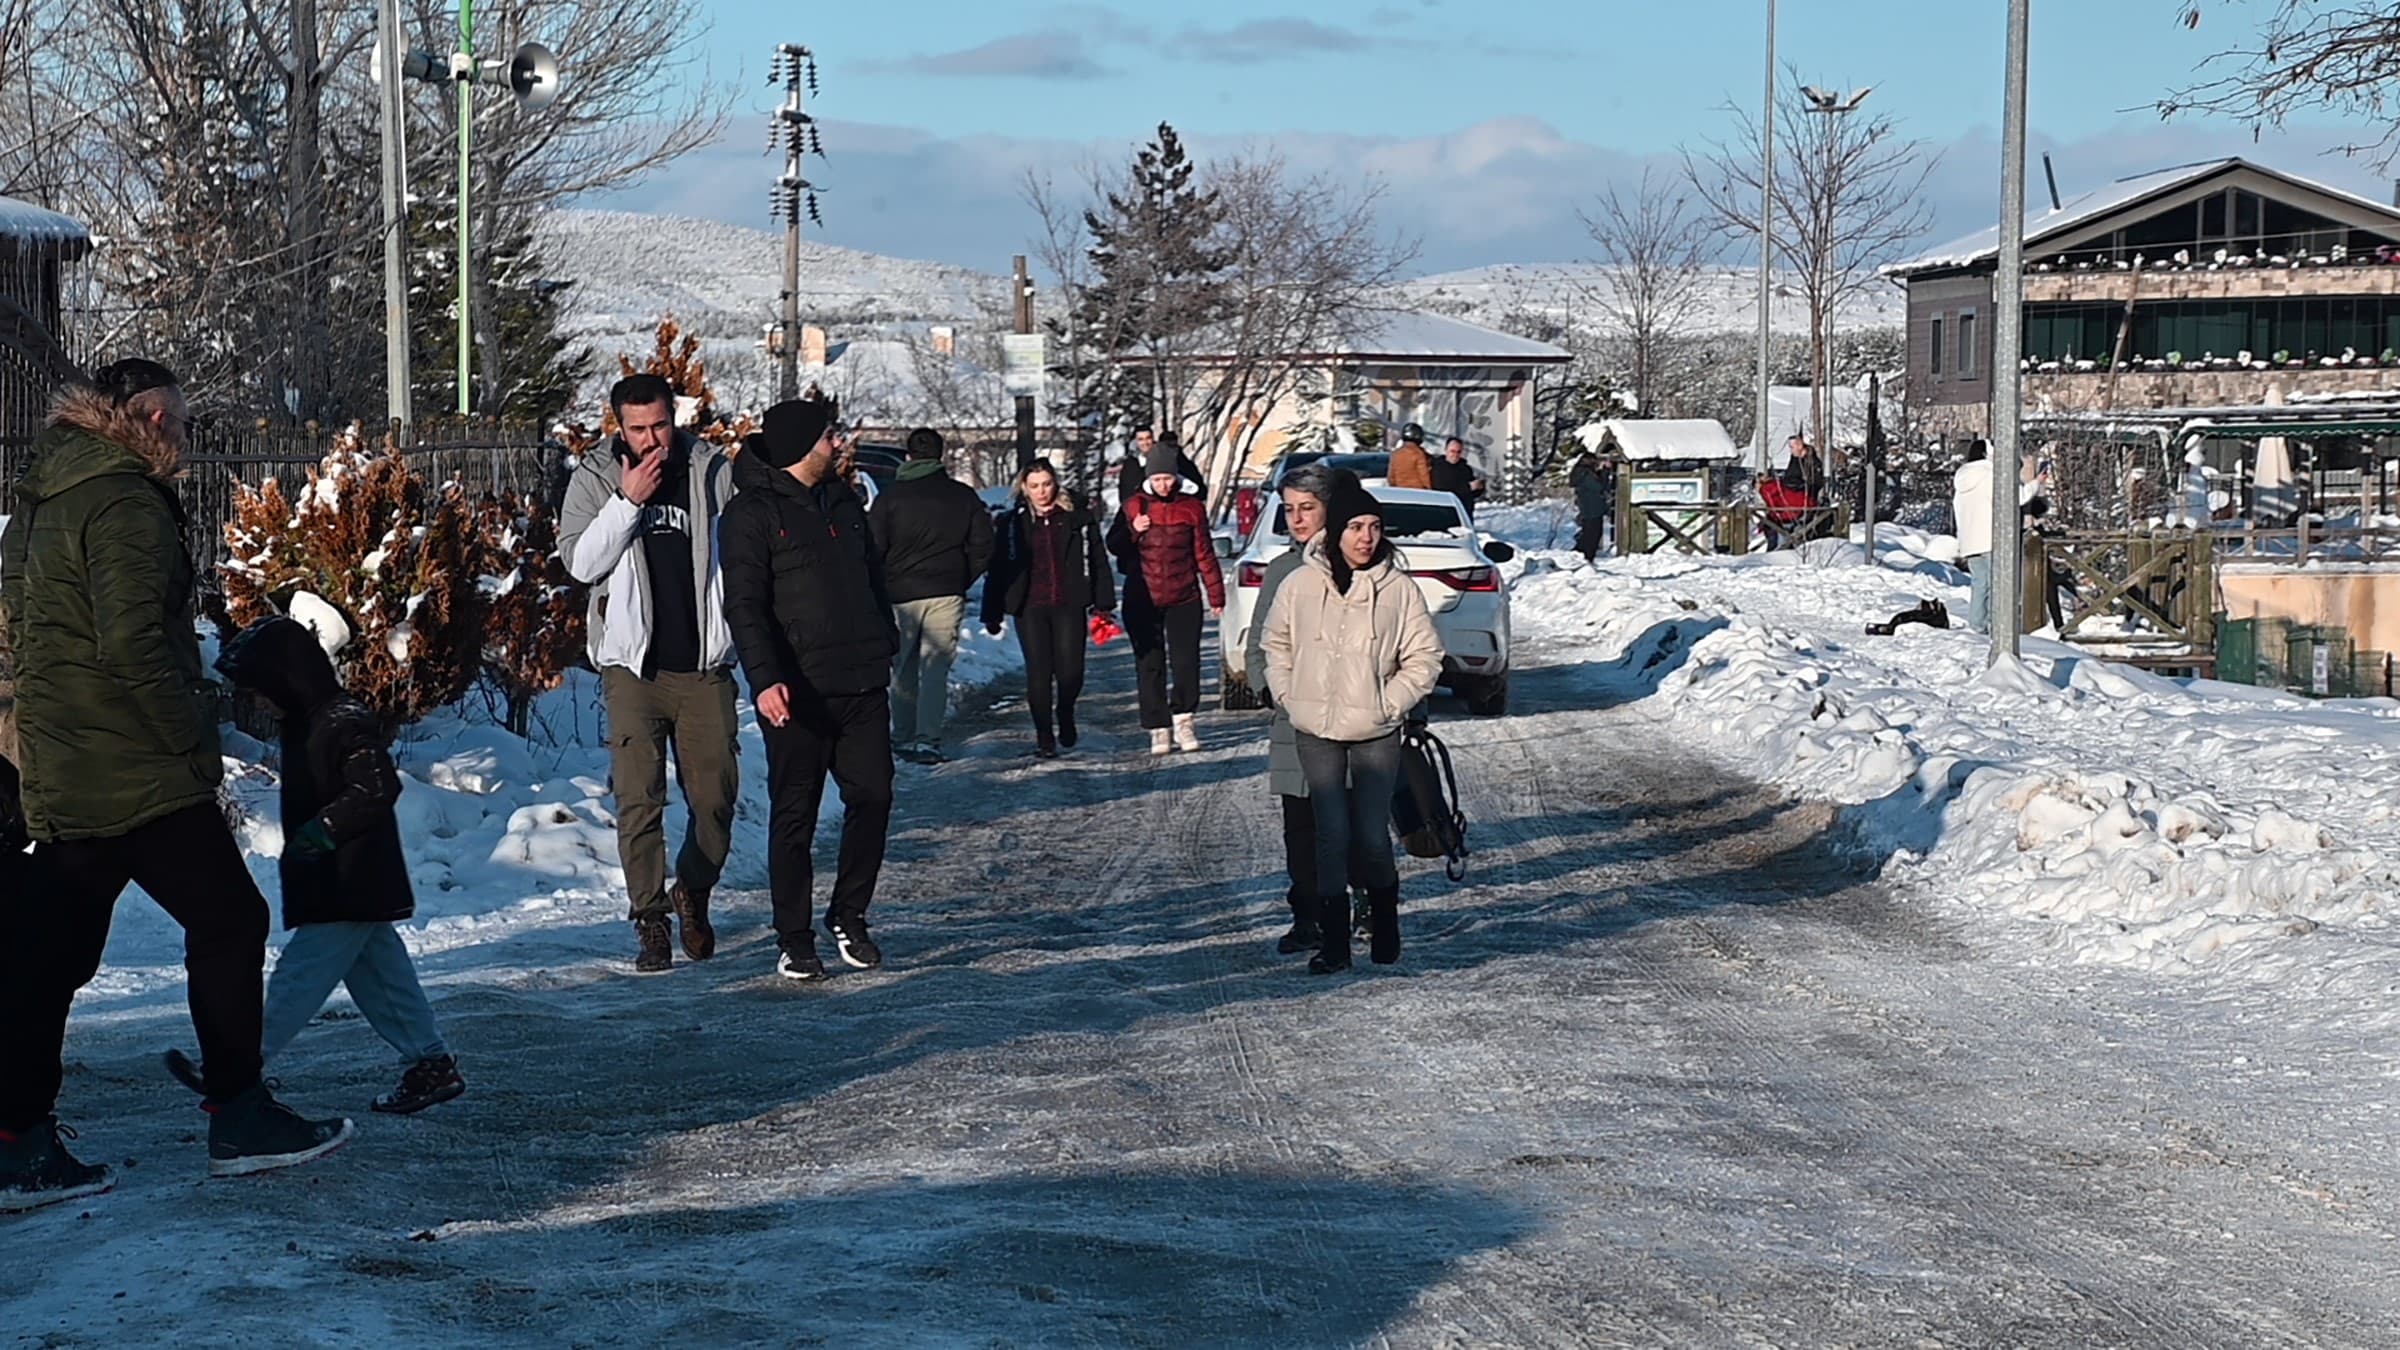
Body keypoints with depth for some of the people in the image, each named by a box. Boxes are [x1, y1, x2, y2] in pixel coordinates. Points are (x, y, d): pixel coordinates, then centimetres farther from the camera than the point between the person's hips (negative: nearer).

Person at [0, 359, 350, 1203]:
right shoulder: (124, 502, -13)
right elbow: (133, 644, -23)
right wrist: (195, 741, -14)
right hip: (137, 772, -10)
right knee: (228, 919, -1)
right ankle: (238, 1119, 2)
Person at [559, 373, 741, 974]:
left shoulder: (714, 472, 4)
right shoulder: (596, 478, 3)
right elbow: (580, 561, -7)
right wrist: (628, 501, -16)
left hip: (704, 665, 1)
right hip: (633, 665, -1)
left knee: (716, 794, 3)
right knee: (639, 798, -5)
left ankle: (693, 894, 26)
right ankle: (649, 918, 4)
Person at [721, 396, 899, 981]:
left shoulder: (844, 502, 15)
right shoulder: (753, 513, -7)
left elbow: (874, 577, 26)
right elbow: (744, 604, -15)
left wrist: (886, 646, 21)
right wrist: (765, 679, -26)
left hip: (863, 685, 6)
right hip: (797, 691, -6)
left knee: (872, 797, 4)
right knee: (795, 815, 0)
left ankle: (849, 916, 20)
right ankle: (794, 940, 8)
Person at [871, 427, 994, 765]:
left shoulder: (891, 496, -1)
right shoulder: (964, 496, 4)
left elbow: (873, 548, -3)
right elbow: (982, 547, 6)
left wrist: (883, 587, 9)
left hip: (900, 595, 0)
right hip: (947, 595, 0)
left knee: (903, 670, 11)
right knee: (936, 669, 0)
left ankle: (904, 737, 14)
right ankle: (927, 739, -11)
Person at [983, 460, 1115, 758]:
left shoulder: (1078, 519, 6)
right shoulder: (1012, 524, 6)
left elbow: (1098, 563, 8)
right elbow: (997, 571, 7)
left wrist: (1104, 604, 4)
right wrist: (992, 614, 4)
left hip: (1069, 607, 0)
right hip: (1030, 610, 0)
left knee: (1071, 672, -6)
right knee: (1039, 673, -2)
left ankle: (1065, 714, 25)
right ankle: (1044, 737, 9)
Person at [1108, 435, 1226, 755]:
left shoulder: (1191, 507, 2)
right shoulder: (1134, 506, 2)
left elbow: (1204, 553, 6)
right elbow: (1114, 546, 6)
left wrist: (1216, 594, 5)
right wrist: (1132, 531, -14)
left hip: (1183, 599, 0)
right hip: (1142, 600, 0)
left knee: (1186, 661, -6)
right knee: (1149, 666, 2)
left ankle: (1183, 718, 13)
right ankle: (1158, 729, 7)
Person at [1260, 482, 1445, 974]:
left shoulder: (1399, 588, -5)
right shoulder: (1301, 585, -1)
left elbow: (1424, 658, 1)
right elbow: (1276, 645, 14)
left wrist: (1388, 704, -7)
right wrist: (1289, 698, 4)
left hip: (1376, 735, -1)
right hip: (1316, 734, 1)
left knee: (1372, 835, -1)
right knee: (1332, 834, -3)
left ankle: (1384, 920, 26)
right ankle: (1333, 941, 3)